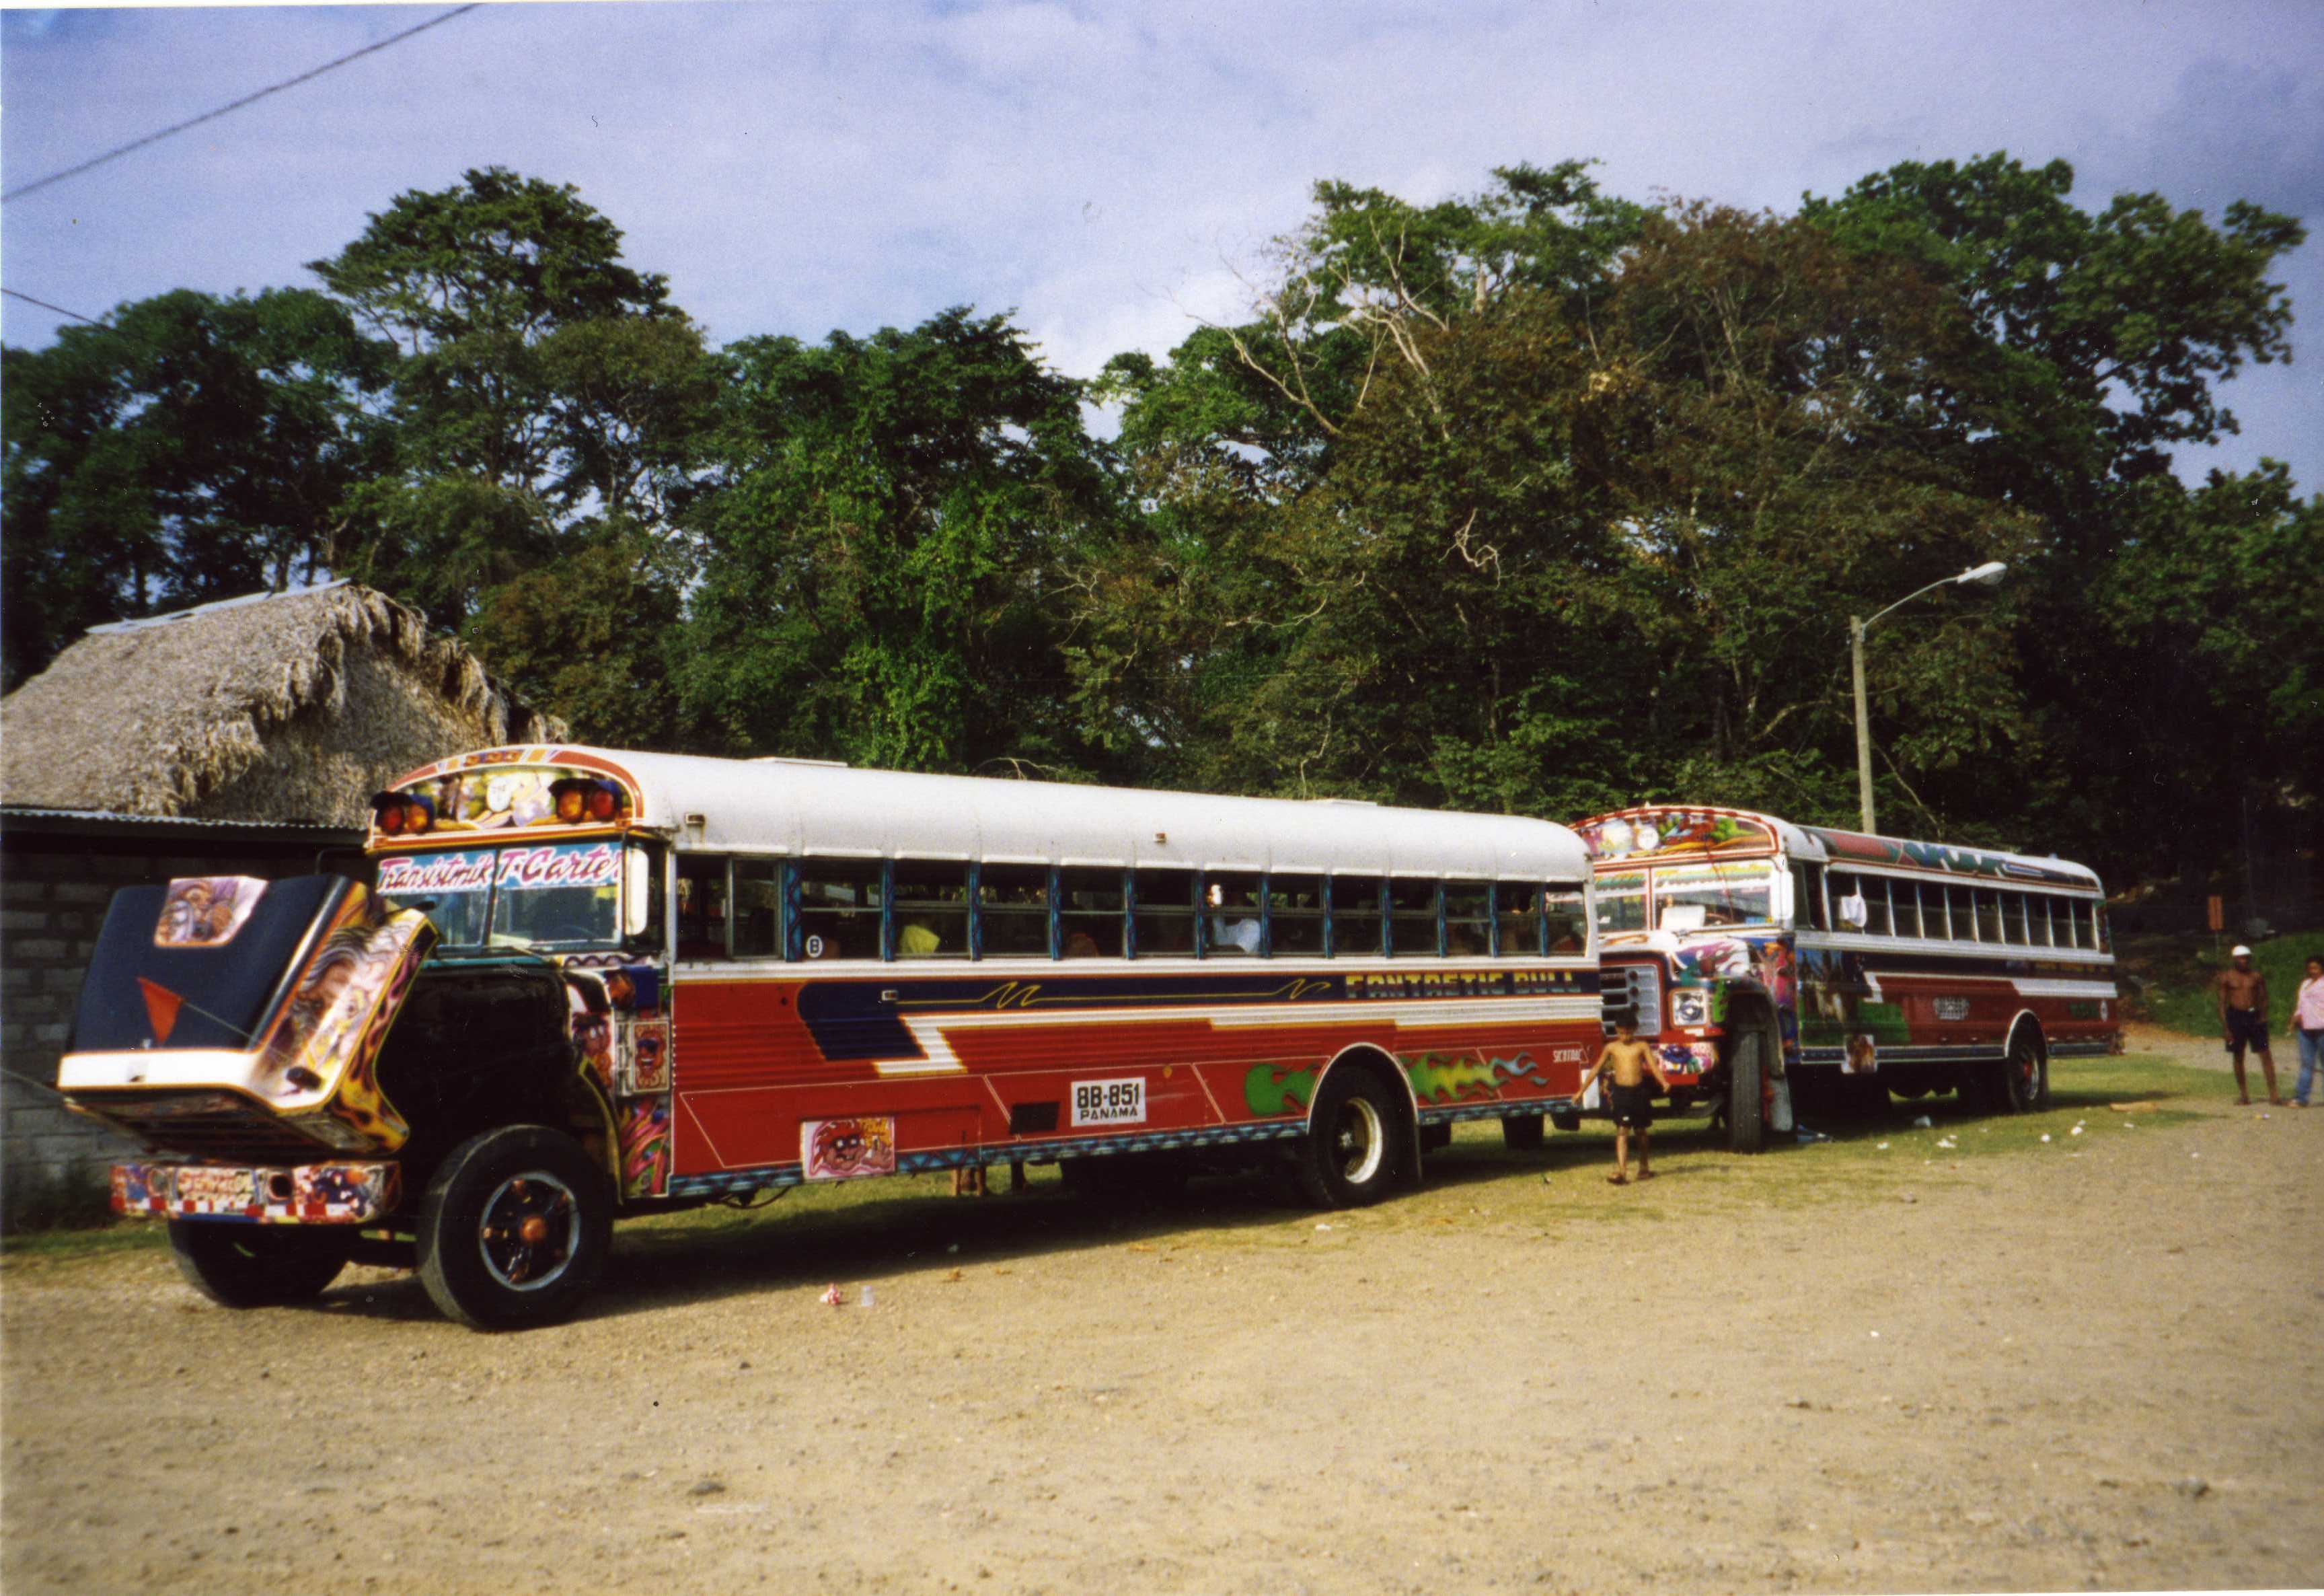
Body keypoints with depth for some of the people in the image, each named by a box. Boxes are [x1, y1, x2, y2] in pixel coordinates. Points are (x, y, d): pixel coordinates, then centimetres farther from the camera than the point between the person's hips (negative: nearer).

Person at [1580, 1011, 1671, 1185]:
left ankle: (1644, 1168, 29)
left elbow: (1653, 1066, -10)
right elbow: (1596, 1069, 9)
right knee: (1622, 1131, -9)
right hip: (1620, 1092, 0)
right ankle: (1621, 1171, -17)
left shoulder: (1642, 1047, 1)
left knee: (1641, 1131, 13)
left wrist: (1663, 1082, -30)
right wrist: (1582, 1090, 9)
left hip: (1639, 1092, 1)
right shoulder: (1611, 1048, 3)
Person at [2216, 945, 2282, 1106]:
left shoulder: (2257, 976, 6)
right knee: (2238, 1056, 5)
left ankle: (2273, 1093, -6)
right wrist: (2225, 1027, -5)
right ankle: (2243, 1094, 15)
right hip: (2236, 1016, -1)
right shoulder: (2227, 977, 2)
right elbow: (2222, 1003, 2)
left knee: (2265, 1055, -6)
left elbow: (2264, 998, 10)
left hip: (2254, 1016, 1)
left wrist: (2263, 1015, -8)